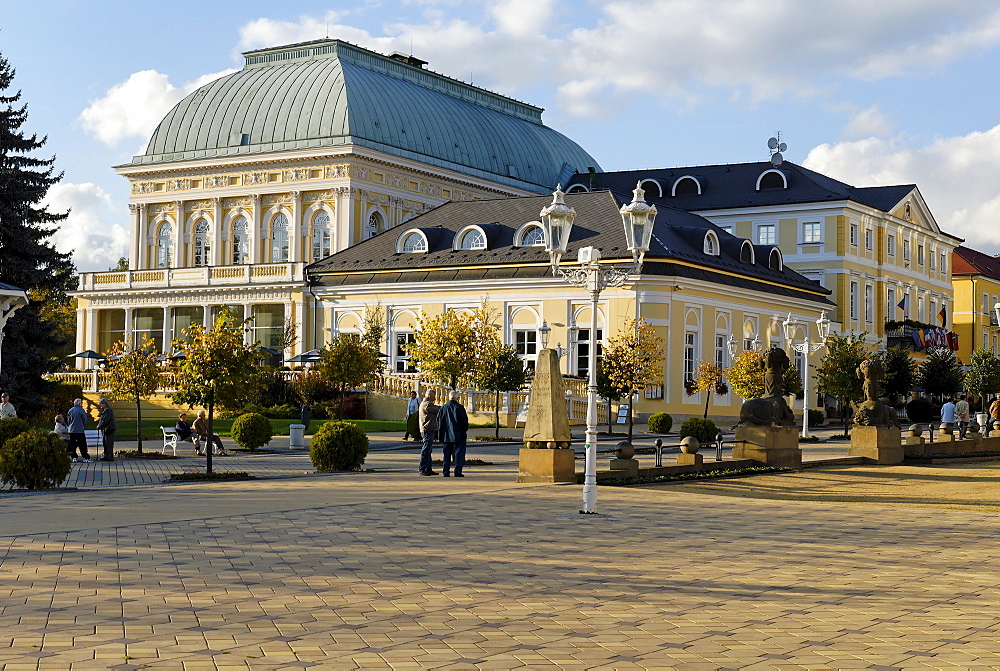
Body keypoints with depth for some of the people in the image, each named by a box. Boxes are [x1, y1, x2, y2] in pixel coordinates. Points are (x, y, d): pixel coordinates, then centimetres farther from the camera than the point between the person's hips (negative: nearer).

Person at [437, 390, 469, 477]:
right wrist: (465, 430, 5)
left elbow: (439, 420, 9)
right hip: (459, 435, -4)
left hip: (446, 435, 4)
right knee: (459, 453, 1)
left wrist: (441, 431, 19)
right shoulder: (459, 407, -8)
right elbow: (465, 420, -8)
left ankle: (445, 472, 9)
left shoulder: (443, 407, 5)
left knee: (447, 454, 11)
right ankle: (458, 472, -5)